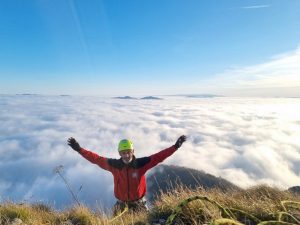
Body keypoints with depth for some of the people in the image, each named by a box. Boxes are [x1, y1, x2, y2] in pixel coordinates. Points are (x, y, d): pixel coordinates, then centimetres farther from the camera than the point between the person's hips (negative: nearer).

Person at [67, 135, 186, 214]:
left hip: (138, 203, -1)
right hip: (121, 204, 1)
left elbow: (159, 156, -25)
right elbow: (96, 158, -14)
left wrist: (175, 146, -32)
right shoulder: (114, 165, -16)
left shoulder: (142, 163, -20)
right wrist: (79, 149, -19)